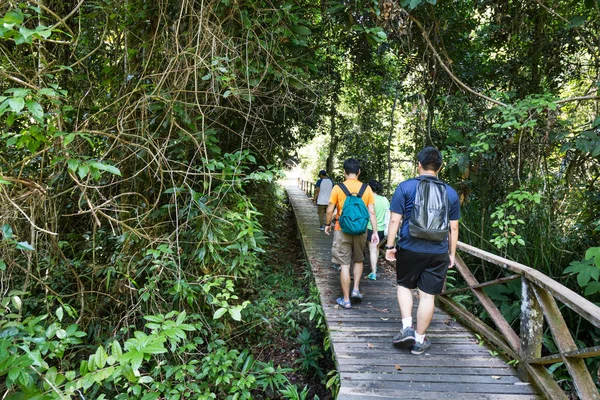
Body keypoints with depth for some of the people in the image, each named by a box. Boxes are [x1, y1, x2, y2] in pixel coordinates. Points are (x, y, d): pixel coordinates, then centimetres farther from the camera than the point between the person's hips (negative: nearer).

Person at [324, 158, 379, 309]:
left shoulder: (338, 188, -8)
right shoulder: (367, 189, -2)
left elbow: (330, 210, -5)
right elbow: (372, 212, -3)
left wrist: (327, 224, 11)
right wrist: (375, 231, 2)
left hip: (342, 230, -2)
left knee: (345, 265, 4)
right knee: (358, 260, 25)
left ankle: (346, 300, 10)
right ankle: (356, 289, 20)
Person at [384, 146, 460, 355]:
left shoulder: (405, 187, -4)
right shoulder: (451, 193, 5)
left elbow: (395, 220, -7)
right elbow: (453, 228, 8)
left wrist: (390, 246, 0)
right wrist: (452, 254, 16)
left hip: (410, 249, -1)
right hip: (438, 252, 2)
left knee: (404, 285, 20)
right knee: (427, 295, 7)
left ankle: (407, 328, 10)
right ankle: (419, 340, 17)